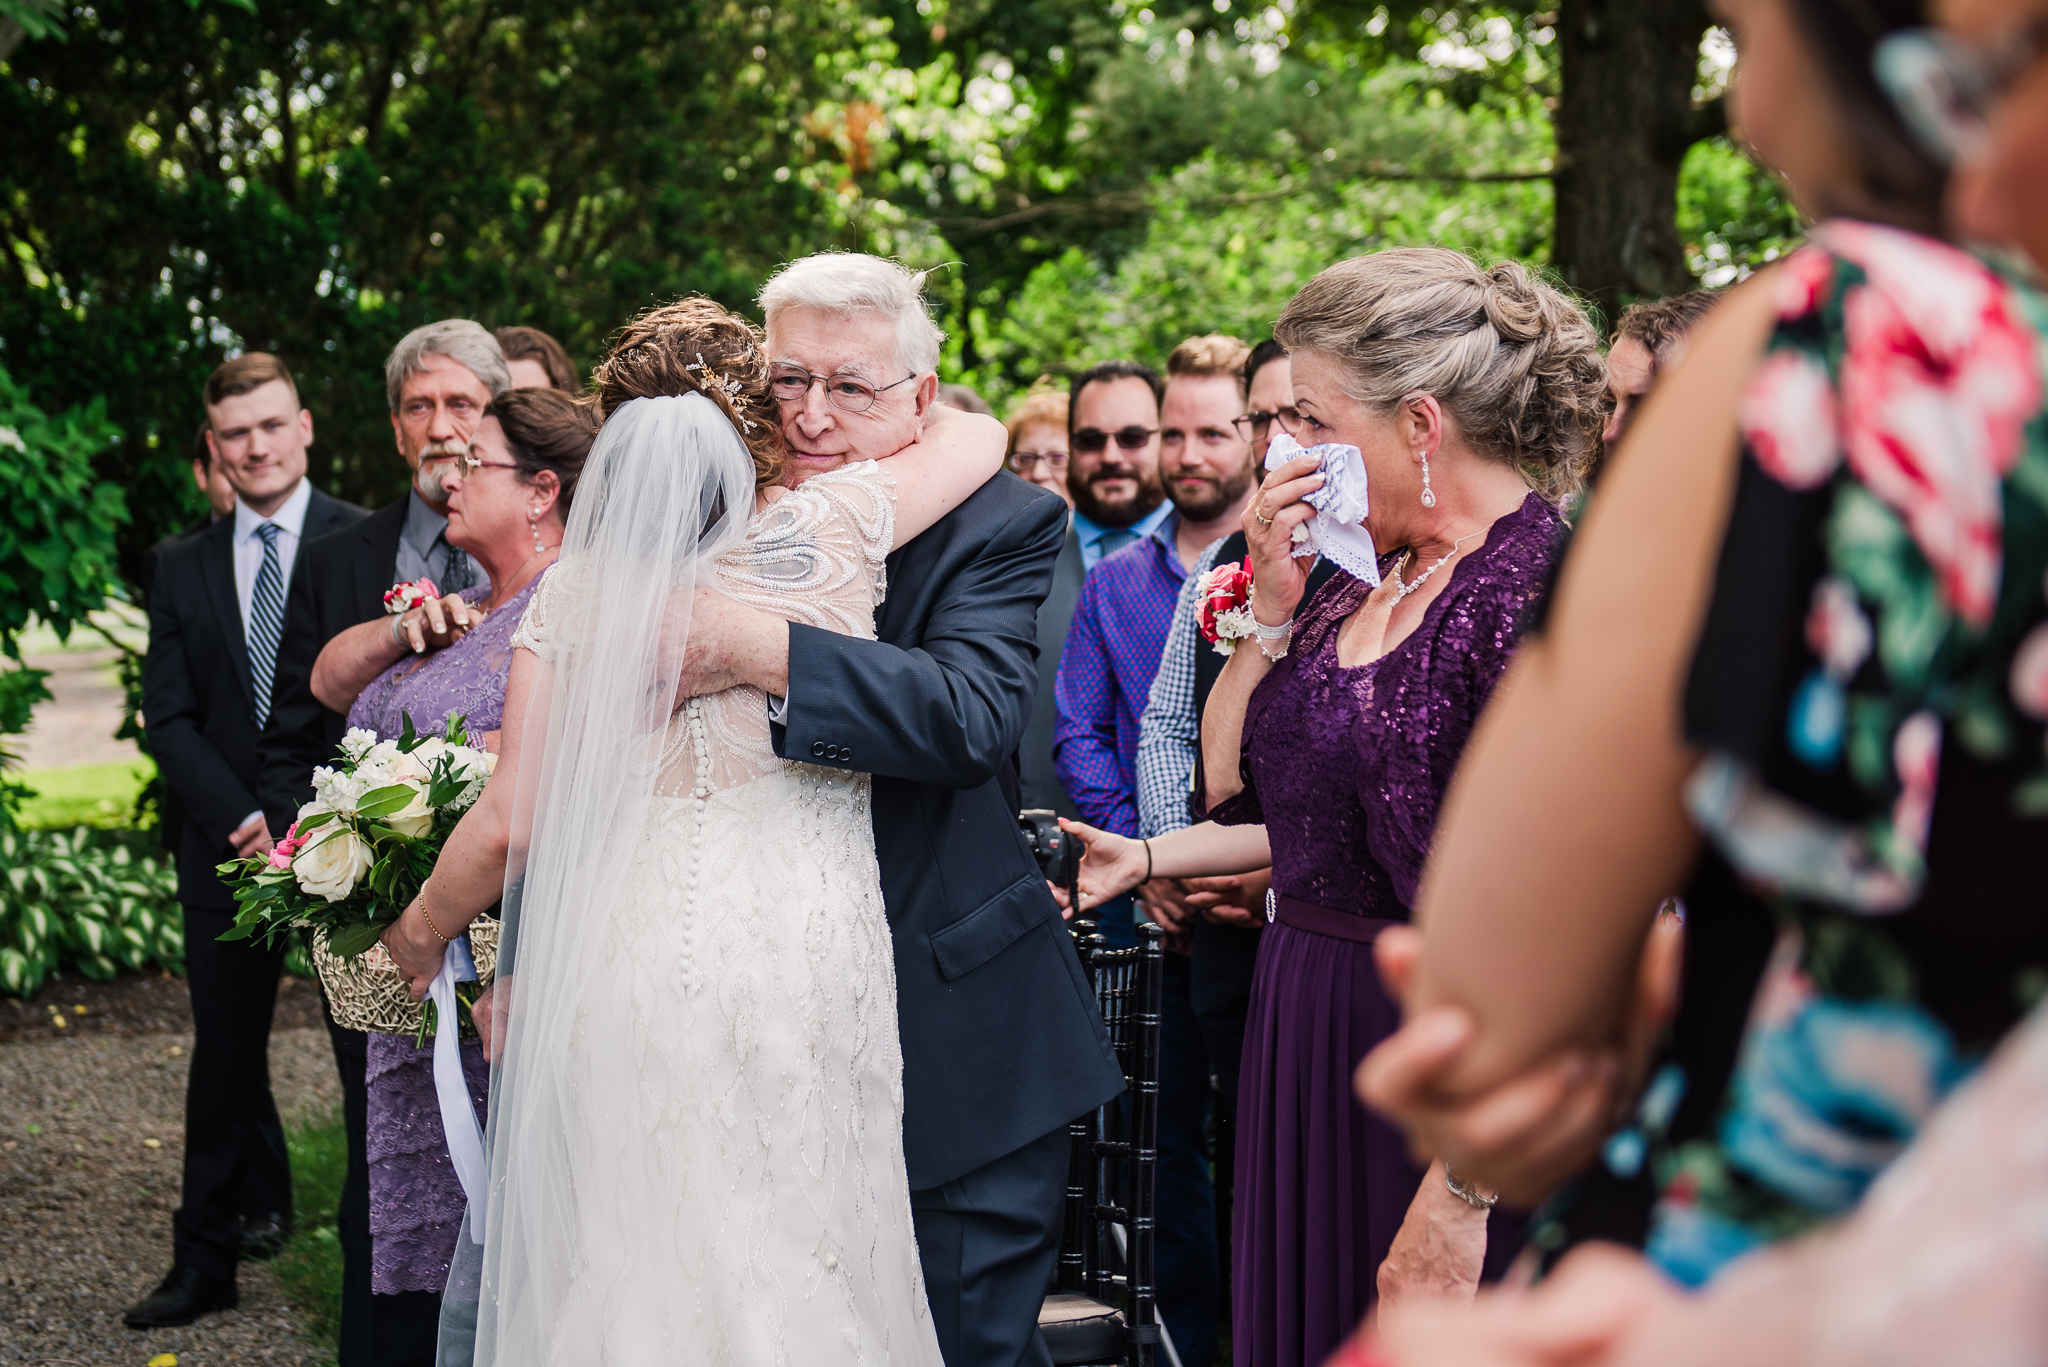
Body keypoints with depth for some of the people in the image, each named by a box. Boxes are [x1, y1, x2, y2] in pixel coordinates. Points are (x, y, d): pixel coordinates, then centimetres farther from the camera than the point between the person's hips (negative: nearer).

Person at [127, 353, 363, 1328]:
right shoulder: (181, 569, 9)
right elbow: (169, 719, 5)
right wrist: (245, 820, -10)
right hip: (228, 846, 3)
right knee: (224, 1058, 8)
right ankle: (207, 1265, 16)